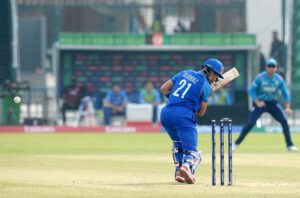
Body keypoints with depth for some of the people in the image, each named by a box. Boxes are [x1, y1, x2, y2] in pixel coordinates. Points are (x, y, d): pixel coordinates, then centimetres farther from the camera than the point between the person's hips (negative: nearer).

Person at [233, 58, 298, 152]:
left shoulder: (279, 79, -5)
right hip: (259, 103, -3)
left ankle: (290, 145, -1)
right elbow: (252, 91, -9)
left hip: (273, 104, 3)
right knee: (251, 123, -13)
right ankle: (236, 143, -1)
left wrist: (287, 107, -13)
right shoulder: (260, 78, -13)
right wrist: (257, 102, -24)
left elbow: (285, 93, -1)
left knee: (284, 121, -11)